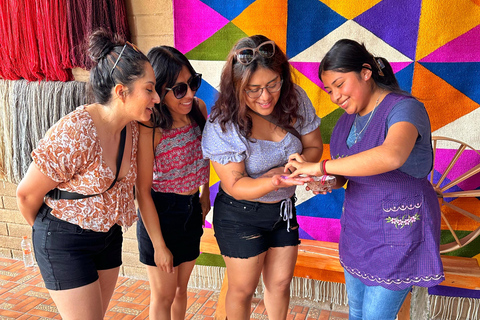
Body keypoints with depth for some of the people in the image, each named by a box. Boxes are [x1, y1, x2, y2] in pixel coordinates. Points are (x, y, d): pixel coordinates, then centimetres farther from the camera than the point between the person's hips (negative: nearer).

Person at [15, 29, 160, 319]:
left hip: (109, 234, 7)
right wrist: (48, 230, 2)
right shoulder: (74, 134, -29)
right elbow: (27, 194, -16)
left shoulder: (132, 128, -6)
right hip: (65, 241, -7)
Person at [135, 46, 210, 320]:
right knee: (164, 296, 14)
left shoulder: (198, 108, -7)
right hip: (161, 212, -5)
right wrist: (158, 245, -14)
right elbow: (143, 191, -19)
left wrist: (205, 195, 16)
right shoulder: (149, 130, -25)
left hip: (192, 208, 6)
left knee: (181, 288, 24)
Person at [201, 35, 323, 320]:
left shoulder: (295, 100, -13)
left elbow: (314, 146, -1)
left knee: (280, 282, 19)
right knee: (243, 289, 14)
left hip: (284, 209, 4)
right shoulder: (222, 125, -24)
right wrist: (275, 182, -39)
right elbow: (235, 186, -21)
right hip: (241, 214, -4)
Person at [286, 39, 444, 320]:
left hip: (397, 231, -7)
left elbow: (391, 156, -43)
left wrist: (321, 167, -37)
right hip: (358, 226, 7)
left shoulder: (404, 108, -21)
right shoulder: (350, 114, 4)